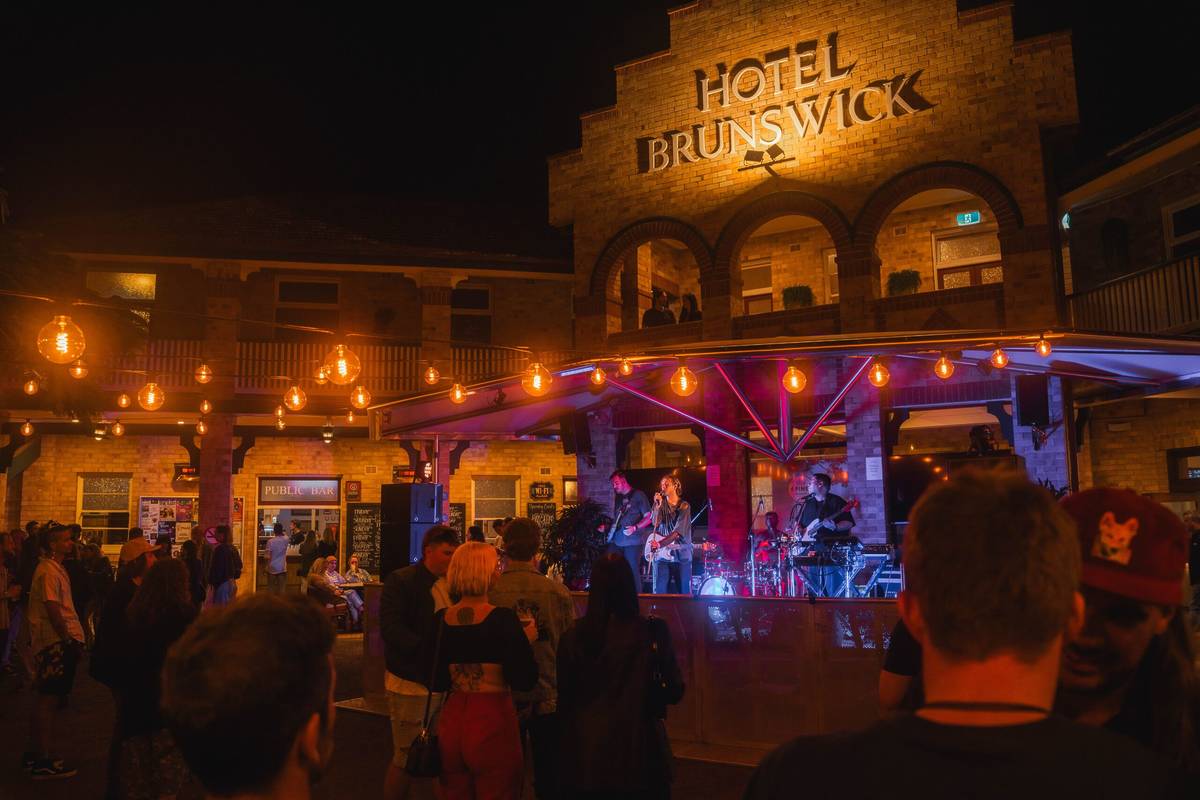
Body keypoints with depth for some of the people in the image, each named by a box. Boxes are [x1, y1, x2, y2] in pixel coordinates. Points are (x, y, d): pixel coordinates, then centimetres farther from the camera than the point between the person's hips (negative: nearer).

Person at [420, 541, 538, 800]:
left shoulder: (440, 620, -1)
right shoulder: (503, 618, -16)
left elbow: (436, 682, 8)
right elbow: (525, 681, -13)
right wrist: (527, 640, 1)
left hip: (452, 720, 5)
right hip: (493, 722, -5)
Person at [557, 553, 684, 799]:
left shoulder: (573, 636, -9)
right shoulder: (652, 631, -13)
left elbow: (565, 698, -1)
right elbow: (675, 691, -7)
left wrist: (569, 749, 12)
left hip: (587, 749, 2)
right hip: (638, 748, -1)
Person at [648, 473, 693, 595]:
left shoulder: (684, 506, -1)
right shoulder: (660, 504, 9)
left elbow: (678, 531, -12)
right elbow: (655, 523, -6)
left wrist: (660, 544, -24)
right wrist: (658, 506, -20)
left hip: (681, 555, -2)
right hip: (661, 555, 2)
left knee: (684, 593, 0)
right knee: (659, 593, -3)